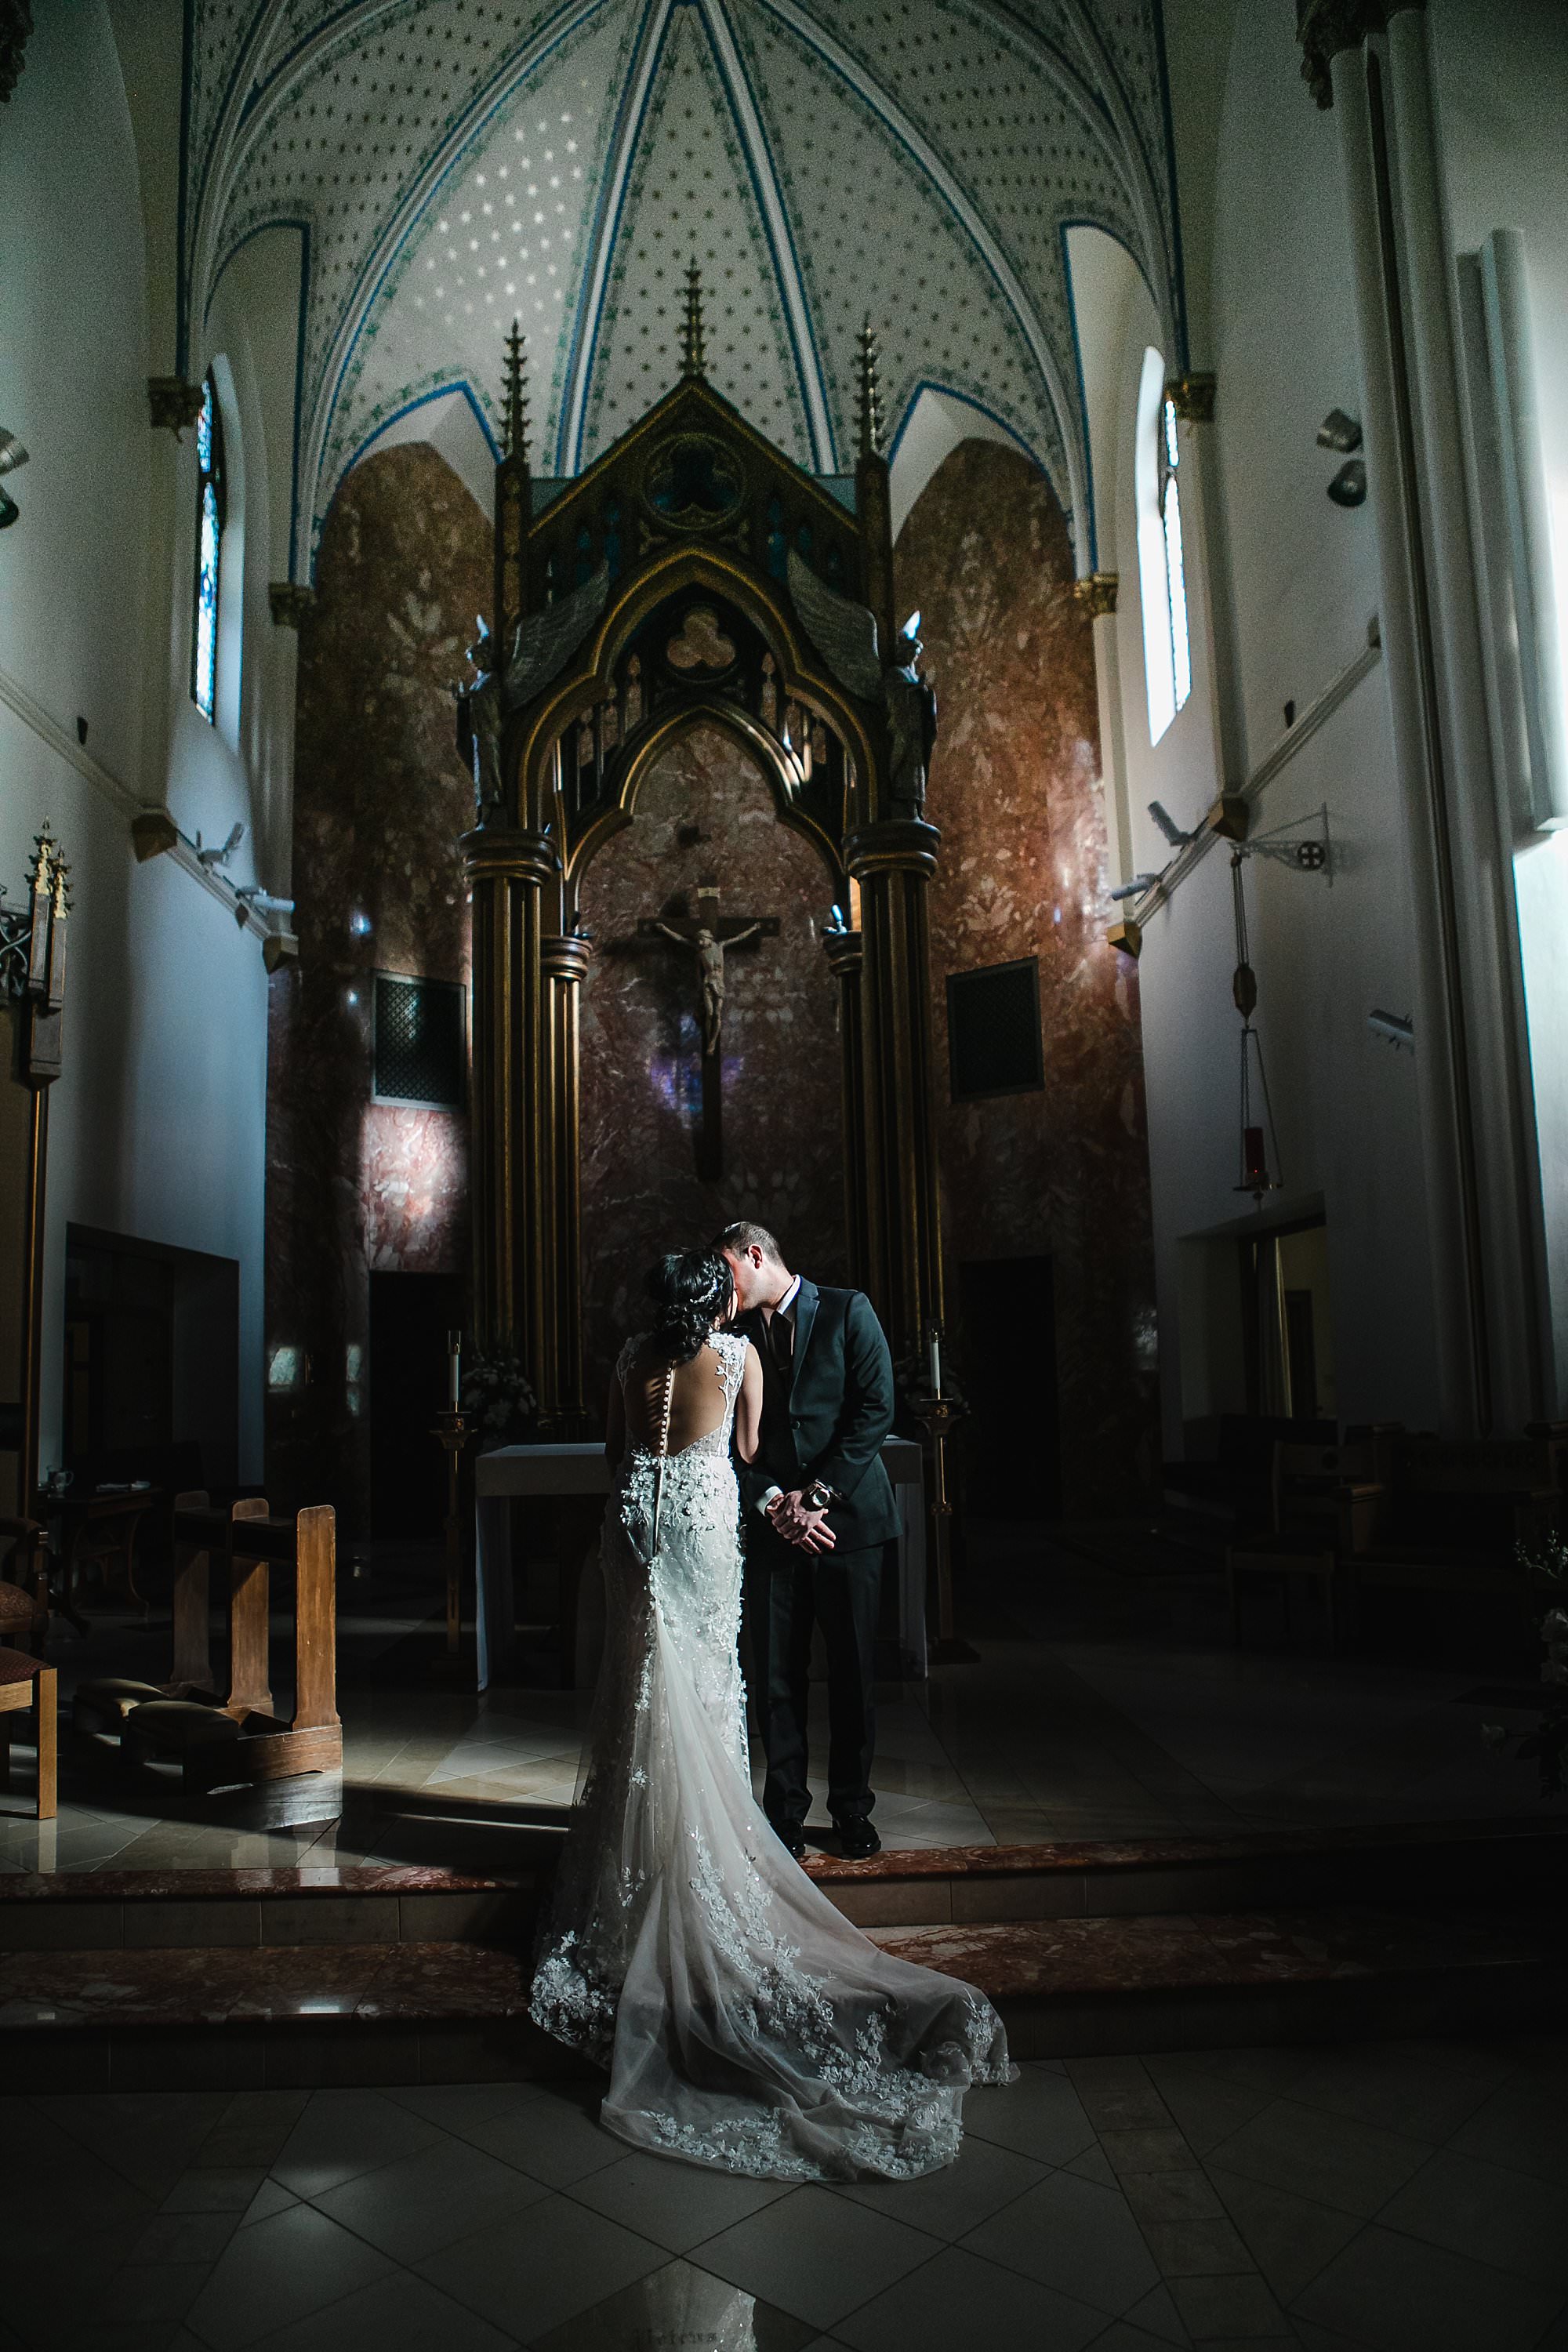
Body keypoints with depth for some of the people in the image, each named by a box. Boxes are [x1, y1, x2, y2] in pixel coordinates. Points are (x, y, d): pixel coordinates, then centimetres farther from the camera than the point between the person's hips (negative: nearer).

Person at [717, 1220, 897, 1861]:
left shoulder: (847, 1310, 0)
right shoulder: (737, 1334, 10)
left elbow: (875, 1409, -7)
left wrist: (818, 1495, -12)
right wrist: (773, 1502, -9)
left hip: (847, 1514, -2)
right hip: (770, 1523, 2)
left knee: (853, 1671, 5)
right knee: (776, 1675, 4)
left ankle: (852, 1810, 20)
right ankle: (786, 1811, 18)